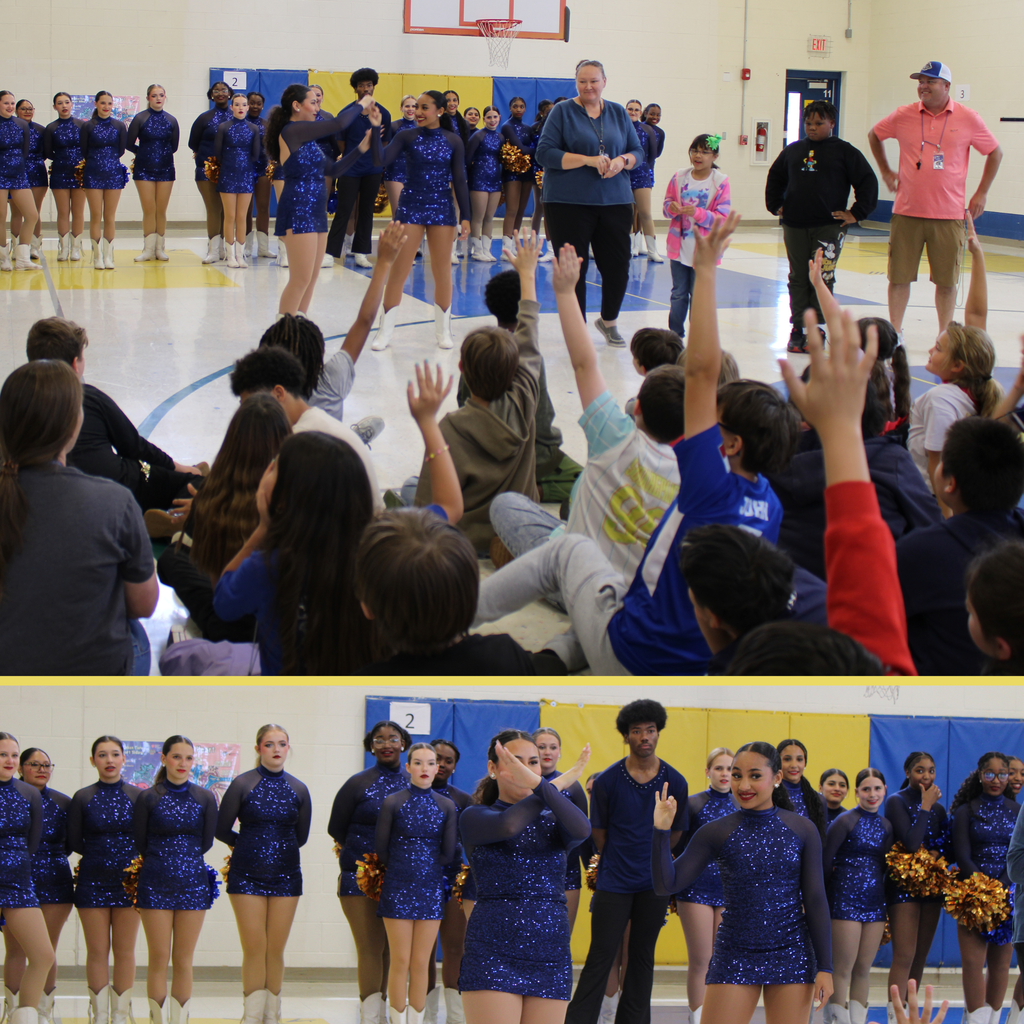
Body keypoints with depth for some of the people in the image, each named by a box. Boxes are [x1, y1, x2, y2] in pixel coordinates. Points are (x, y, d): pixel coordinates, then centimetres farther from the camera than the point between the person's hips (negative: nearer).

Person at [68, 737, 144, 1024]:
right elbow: (74, 844, 3)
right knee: (97, 952, 1)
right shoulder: (82, 798, 1)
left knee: (125, 952, 3)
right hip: (93, 881, 0)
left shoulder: (138, 796, 2)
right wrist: (99, 855, 2)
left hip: (128, 880, 0)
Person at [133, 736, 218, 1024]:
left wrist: (178, 857, 9)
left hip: (192, 883, 2)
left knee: (183, 961, 4)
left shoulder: (205, 798, 6)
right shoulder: (148, 798, 1)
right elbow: (139, 845, 5)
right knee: (159, 959, -3)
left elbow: (206, 843, 10)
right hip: (155, 884, -2)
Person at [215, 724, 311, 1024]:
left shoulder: (298, 790, 6)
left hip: (286, 876, 2)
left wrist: (274, 846, 12)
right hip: (248, 876, -2)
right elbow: (221, 830, 1)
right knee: (254, 949, -4)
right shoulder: (242, 784, -3)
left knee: (276, 950, 3)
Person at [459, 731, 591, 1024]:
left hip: (551, 955, 4)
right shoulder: (475, 817, 5)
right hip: (493, 953, -4)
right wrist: (559, 783, -8)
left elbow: (582, 830, -11)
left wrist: (537, 784, -24)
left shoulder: (553, 821, 14)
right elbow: (507, 825, -19)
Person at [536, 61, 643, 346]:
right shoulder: (562, 112, 1)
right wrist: (588, 160, -15)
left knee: (618, 267, 0)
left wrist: (622, 161, -8)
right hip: (569, 202, -3)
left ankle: (609, 321, 26)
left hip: (615, 202, 3)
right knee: (572, 269, -2)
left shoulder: (618, 113, 13)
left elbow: (637, 152, 15)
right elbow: (544, 154, -8)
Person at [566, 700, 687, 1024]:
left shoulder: (675, 782, -2)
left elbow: (675, 833, 9)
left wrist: (652, 858, 12)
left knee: (642, 956, 9)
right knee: (600, 955, -2)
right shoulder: (607, 780, -6)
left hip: (655, 883, 2)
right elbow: (599, 832, 4)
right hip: (614, 882, -2)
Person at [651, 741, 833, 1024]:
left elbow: (815, 900, 2)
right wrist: (661, 831, -17)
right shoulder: (717, 832, 0)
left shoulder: (802, 830, 1)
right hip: (735, 955, 0)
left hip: (791, 956, 0)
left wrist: (824, 967, -1)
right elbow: (666, 884, -4)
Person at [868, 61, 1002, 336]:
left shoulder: (968, 119, -1)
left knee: (946, 280, 3)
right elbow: (873, 136, 20)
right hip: (907, 212, 1)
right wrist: (885, 171, 14)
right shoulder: (903, 116, 1)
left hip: (949, 215, -1)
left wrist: (982, 193, 7)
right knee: (899, 276, 4)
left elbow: (995, 152, 11)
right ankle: (895, 332, 16)